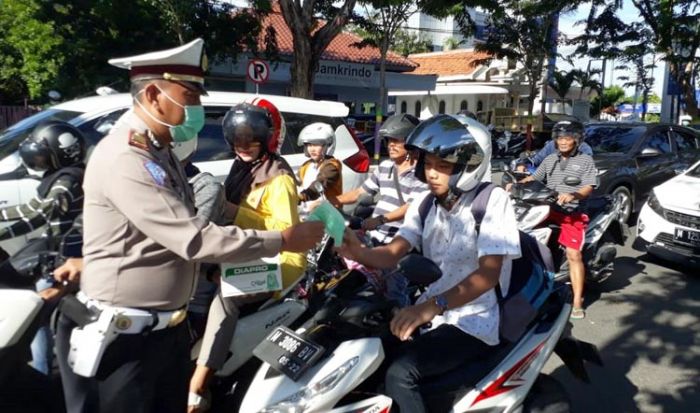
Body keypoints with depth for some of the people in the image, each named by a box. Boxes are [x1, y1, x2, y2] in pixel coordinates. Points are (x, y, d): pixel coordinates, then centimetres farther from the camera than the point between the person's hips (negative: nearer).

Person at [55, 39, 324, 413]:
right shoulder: (125, 158, -23)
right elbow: (193, 239, -27)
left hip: (169, 328, 9)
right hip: (122, 337, -9)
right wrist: (281, 241, -21)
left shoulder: (159, 153, 10)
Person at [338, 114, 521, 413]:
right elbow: (392, 254, -4)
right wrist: (356, 251, -26)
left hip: (474, 323, -6)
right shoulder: (424, 204, 6)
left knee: (399, 374, -26)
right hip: (431, 313, 6)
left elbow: (489, 273, -23)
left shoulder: (493, 201, -13)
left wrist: (434, 305, -37)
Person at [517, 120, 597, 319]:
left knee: (574, 254, -15)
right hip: (548, 209, 5)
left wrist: (573, 195, -25)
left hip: (573, 212, -5)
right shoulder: (549, 159, 21)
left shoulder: (585, 160, 7)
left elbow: (588, 188, -4)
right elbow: (533, 178, 17)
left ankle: (577, 302, -10)